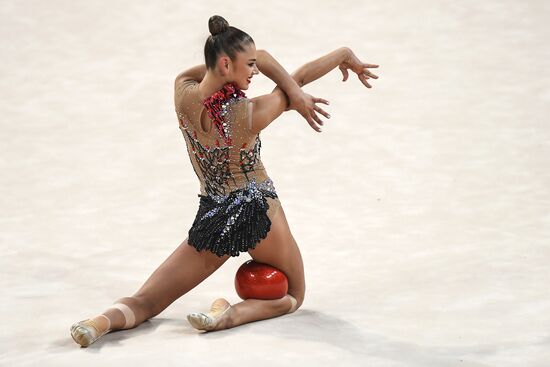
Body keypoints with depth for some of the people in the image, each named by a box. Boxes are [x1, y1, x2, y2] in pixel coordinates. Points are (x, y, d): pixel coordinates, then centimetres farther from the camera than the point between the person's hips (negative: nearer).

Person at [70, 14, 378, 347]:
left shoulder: (184, 96, -10)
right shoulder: (249, 114, -20)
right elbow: (298, 79, -6)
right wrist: (344, 54, 5)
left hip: (212, 219, 4)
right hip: (259, 213, -3)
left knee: (145, 301, 10)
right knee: (293, 294, 19)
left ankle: (104, 321, -26)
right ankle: (233, 314, -13)